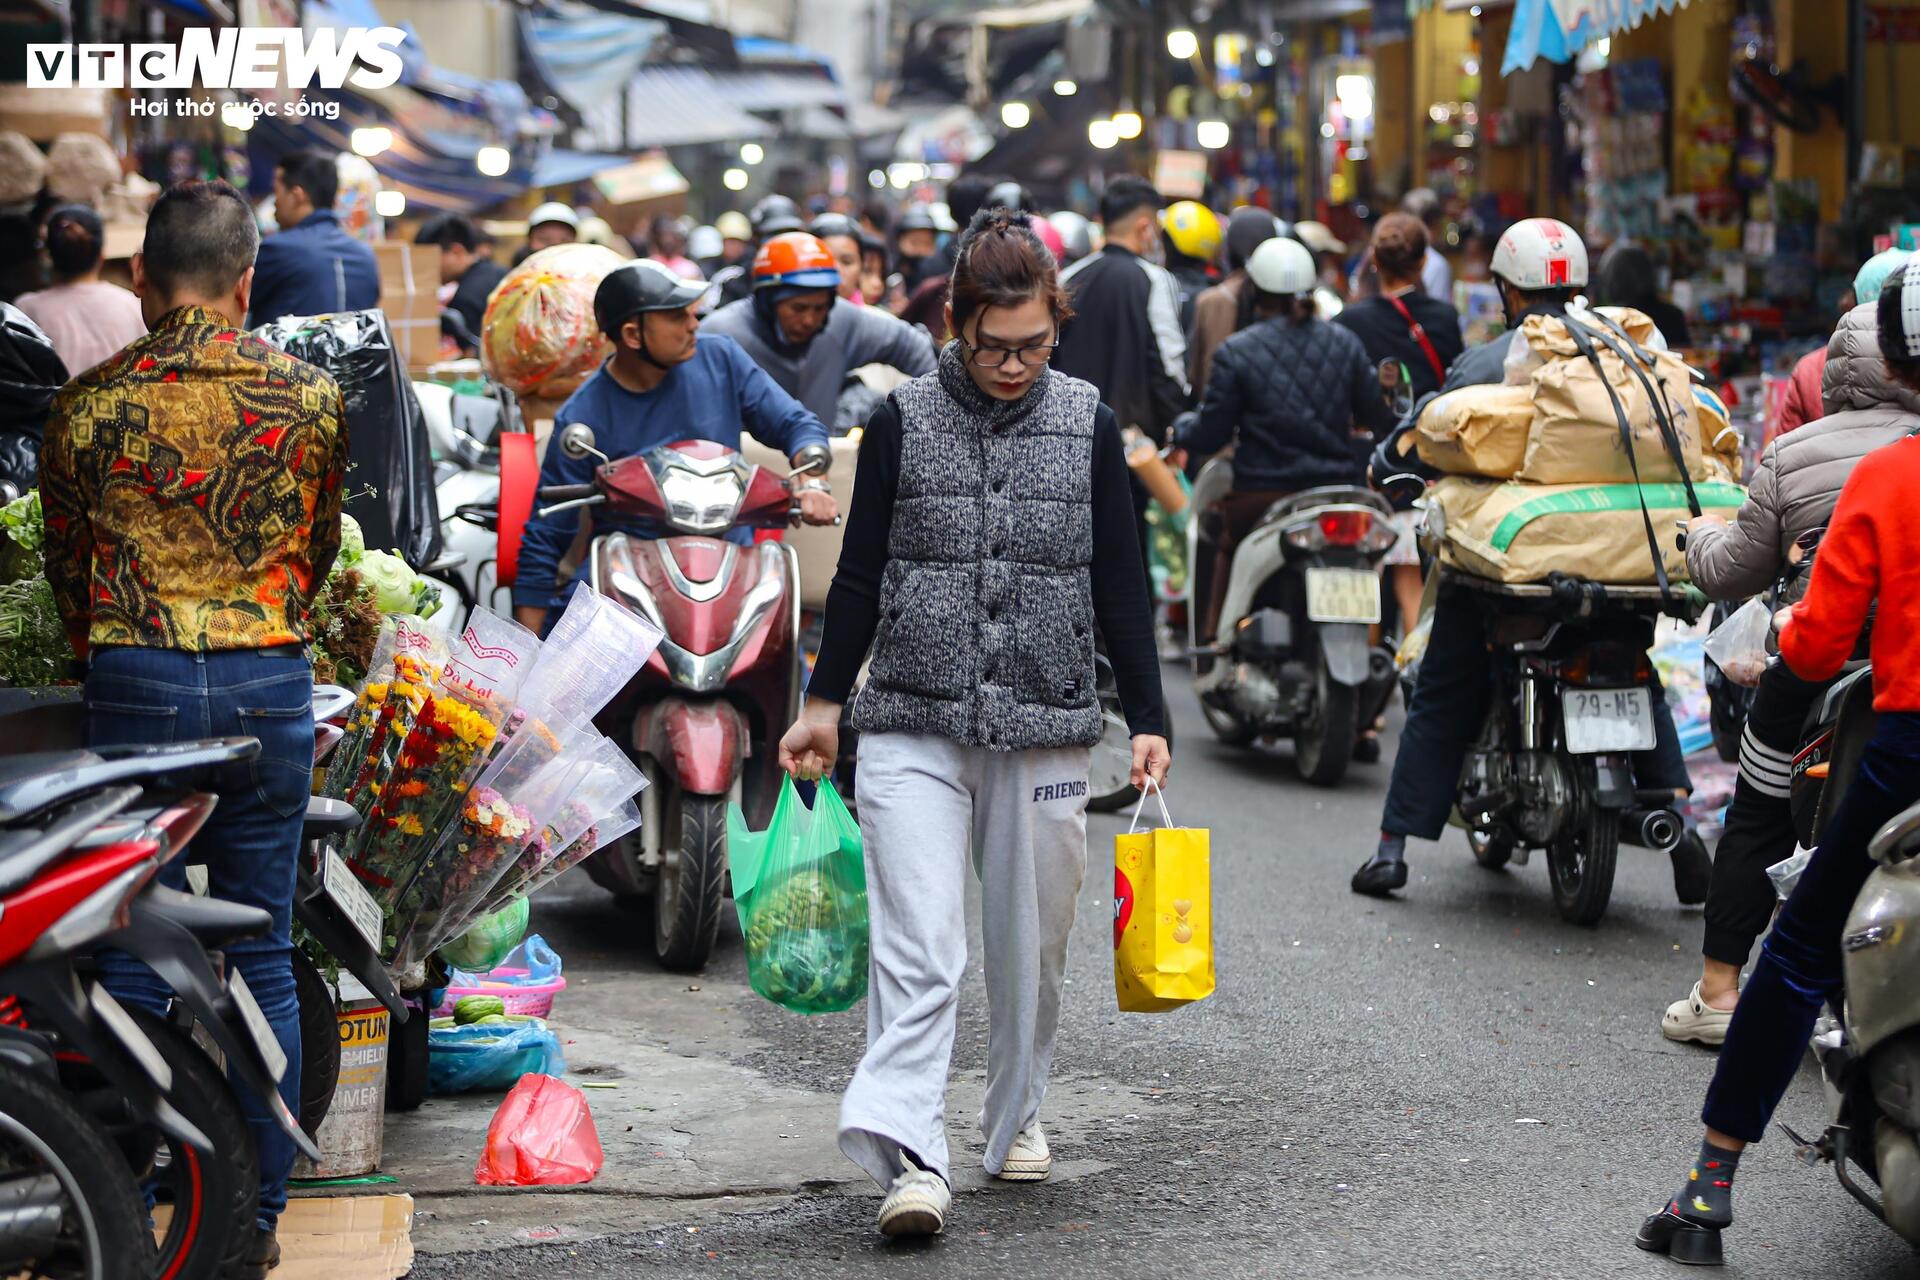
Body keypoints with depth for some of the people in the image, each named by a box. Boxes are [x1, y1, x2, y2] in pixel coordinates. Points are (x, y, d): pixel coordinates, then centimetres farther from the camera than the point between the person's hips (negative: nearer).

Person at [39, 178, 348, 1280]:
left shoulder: (88, 404, -1)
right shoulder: (314, 398, 1)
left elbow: (66, 567, 10)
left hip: (135, 686, -1)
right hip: (271, 688, 1)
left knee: (133, 955, 7)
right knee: (262, 960, 8)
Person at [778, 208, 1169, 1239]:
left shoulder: (1088, 426, 5)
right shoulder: (902, 422, 2)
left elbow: (1121, 585, 9)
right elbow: (860, 573, 10)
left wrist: (1146, 719, 5)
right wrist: (824, 703, 11)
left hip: (1045, 730, 2)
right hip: (912, 727, -2)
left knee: (1030, 944, 10)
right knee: (917, 946, -12)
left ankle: (1016, 1116, 30)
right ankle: (911, 1157, -19)